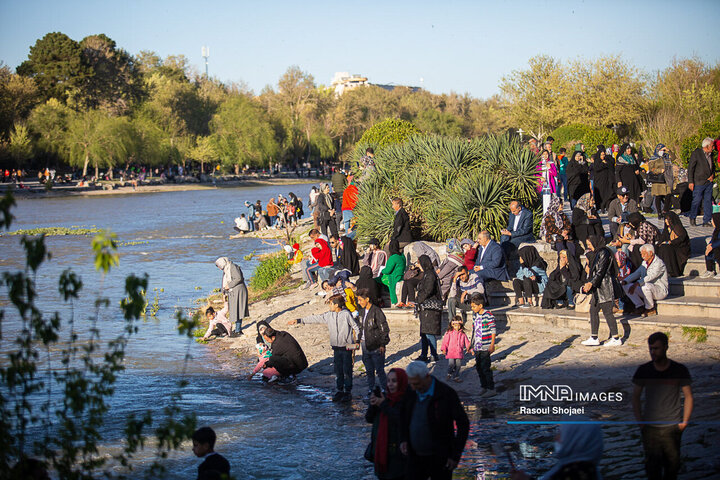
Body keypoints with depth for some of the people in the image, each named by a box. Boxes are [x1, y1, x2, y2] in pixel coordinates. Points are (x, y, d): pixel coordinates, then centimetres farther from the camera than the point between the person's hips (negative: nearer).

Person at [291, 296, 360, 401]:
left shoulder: (346, 314, -9)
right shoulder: (329, 315, 6)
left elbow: (356, 327, -2)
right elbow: (316, 318, 9)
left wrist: (357, 341, -10)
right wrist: (298, 321, 9)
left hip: (347, 347, -5)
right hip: (336, 348, 5)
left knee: (347, 371, -2)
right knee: (338, 370, 9)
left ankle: (348, 392, 5)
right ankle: (340, 391, 18)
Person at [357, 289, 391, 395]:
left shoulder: (376, 311, -15)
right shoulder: (362, 311, 8)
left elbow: (384, 329, -13)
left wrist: (383, 344, -13)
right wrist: (360, 338, 16)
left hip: (376, 346, -7)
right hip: (365, 345, 7)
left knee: (379, 370, -2)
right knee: (369, 370, 15)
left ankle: (385, 389, 10)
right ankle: (371, 388, 25)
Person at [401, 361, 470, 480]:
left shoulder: (446, 394, -18)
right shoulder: (412, 393, -1)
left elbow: (463, 424, -13)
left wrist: (456, 455, -15)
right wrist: (404, 440, 0)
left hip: (440, 457, -5)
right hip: (416, 456, 5)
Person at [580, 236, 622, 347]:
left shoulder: (603, 253, -12)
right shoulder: (597, 254, 17)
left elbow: (601, 271, -19)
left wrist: (591, 283, -22)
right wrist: (588, 283, 12)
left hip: (604, 286, -10)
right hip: (598, 288, 10)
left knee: (607, 312, -8)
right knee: (593, 311, 9)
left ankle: (616, 339, -4)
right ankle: (594, 338, 12)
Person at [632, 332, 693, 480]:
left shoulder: (679, 370, -2)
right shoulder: (643, 371, 0)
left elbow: (688, 396, 5)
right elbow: (636, 397, 8)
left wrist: (684, 422, -1)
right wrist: (640, 422, 0)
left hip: (673, 427, 0)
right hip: (650, 427, 0)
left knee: (673, 463, 4)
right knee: (652, 464, -2)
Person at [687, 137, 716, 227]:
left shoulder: (710, 154, 11)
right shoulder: (696, 153, -9)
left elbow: (713, 166, 25)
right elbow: (690, 168, -10)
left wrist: (712, 175, 4)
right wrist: (690, 182, -15)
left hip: (709, 182, 6)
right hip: (699, 182, -6)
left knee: (708, 201, 3)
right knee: (696, 201, -2)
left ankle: (706, 221, 8)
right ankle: (692, 218, 19)